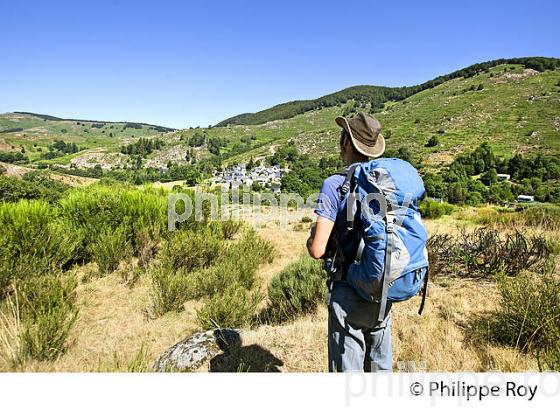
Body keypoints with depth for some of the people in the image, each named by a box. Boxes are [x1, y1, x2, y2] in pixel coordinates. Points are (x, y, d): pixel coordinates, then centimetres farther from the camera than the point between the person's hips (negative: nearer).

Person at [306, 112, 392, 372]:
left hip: (349, 294, -5)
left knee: (348, 368, 10)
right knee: (380, 366, 22)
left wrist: (311, 239, 2)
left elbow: (318, 250, -20)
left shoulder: (335, 185, -15)